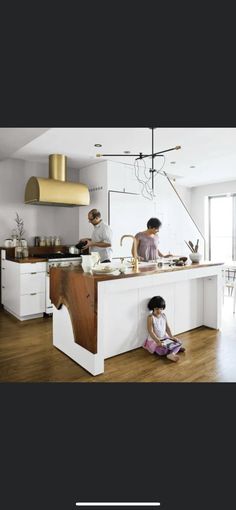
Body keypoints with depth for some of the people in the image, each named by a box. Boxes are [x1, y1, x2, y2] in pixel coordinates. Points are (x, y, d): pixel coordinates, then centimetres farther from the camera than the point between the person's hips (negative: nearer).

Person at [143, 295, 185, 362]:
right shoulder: (150, 317, -17)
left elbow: (167, 327, 7)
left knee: (179, 342, -8)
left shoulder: (163, 315, 2)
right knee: (162, 351, -31)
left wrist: (171, 337, -6)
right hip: (154, 340, -6)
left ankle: (171, 354, -27)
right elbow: (150, 331, -21)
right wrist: (158, 341, -29)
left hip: (165, 338, 7)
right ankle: (175, 348, -9)